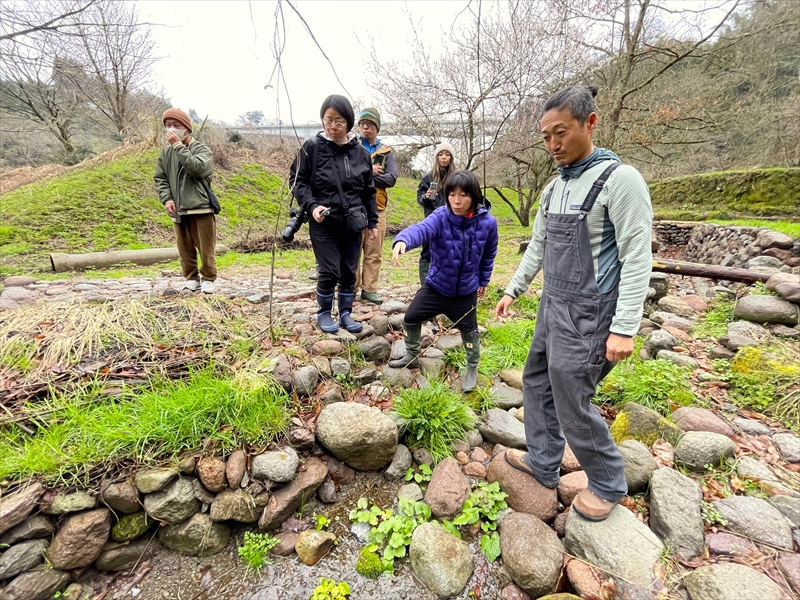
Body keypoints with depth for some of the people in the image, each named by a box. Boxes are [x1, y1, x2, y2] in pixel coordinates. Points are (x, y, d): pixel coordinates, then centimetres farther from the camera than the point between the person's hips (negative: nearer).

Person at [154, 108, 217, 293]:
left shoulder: (202, 149, -2)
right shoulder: (166, 151, 10)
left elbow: (198, 168, -22)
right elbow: (160, 178, 13)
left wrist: (178, 146, -17)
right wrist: (166, 199, -3)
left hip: (201, 208, -4)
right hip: (178, 210, 4)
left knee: (206, 248, 1)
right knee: (185, 249, 10)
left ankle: (208, 279, 15)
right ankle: (191, 278, 23)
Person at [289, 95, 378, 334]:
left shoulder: (360, 152, 5)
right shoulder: (312, 147, -3)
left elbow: (368, 191, 11)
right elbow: (297, 180, 0)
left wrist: (372, 221, 11)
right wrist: (311, 206, -16)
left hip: (352, 224, 3)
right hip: (323, 224, -3)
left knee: (349, 272, 8)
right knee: (330, 272, -4)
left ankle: (345, 313, 26)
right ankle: (324, 313, 19)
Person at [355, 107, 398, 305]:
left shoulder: (386, 152, 11)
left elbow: (391, 179, -3)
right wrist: (368, 171, -13)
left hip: (376, 208, 2)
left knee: (374, 252, 4)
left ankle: (369, 289, 12)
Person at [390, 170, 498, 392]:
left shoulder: (487, 223, -13)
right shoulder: (441, 216, -19)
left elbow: (488, 254, 5)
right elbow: (422, 229, -42)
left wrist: (483, 280, 13)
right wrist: (402, 240, -63)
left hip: (466, 290, 0)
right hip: (436, 285, 1)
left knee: (469, 329, 10)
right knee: (411, 317, 8)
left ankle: (472, 370, 35)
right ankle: (411, 356, 35)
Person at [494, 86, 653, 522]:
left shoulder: (620, 180, -13)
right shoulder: (554, 188, 11)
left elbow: (637, 259, -16)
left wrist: (624, 328, -20)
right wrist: (512, 290, 19)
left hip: (587, 315, -8)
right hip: (552, 306, 9)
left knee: (572, 403, 1)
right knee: (537, 384, 16)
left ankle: (607, 484, 27)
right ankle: (543, 465, 34)